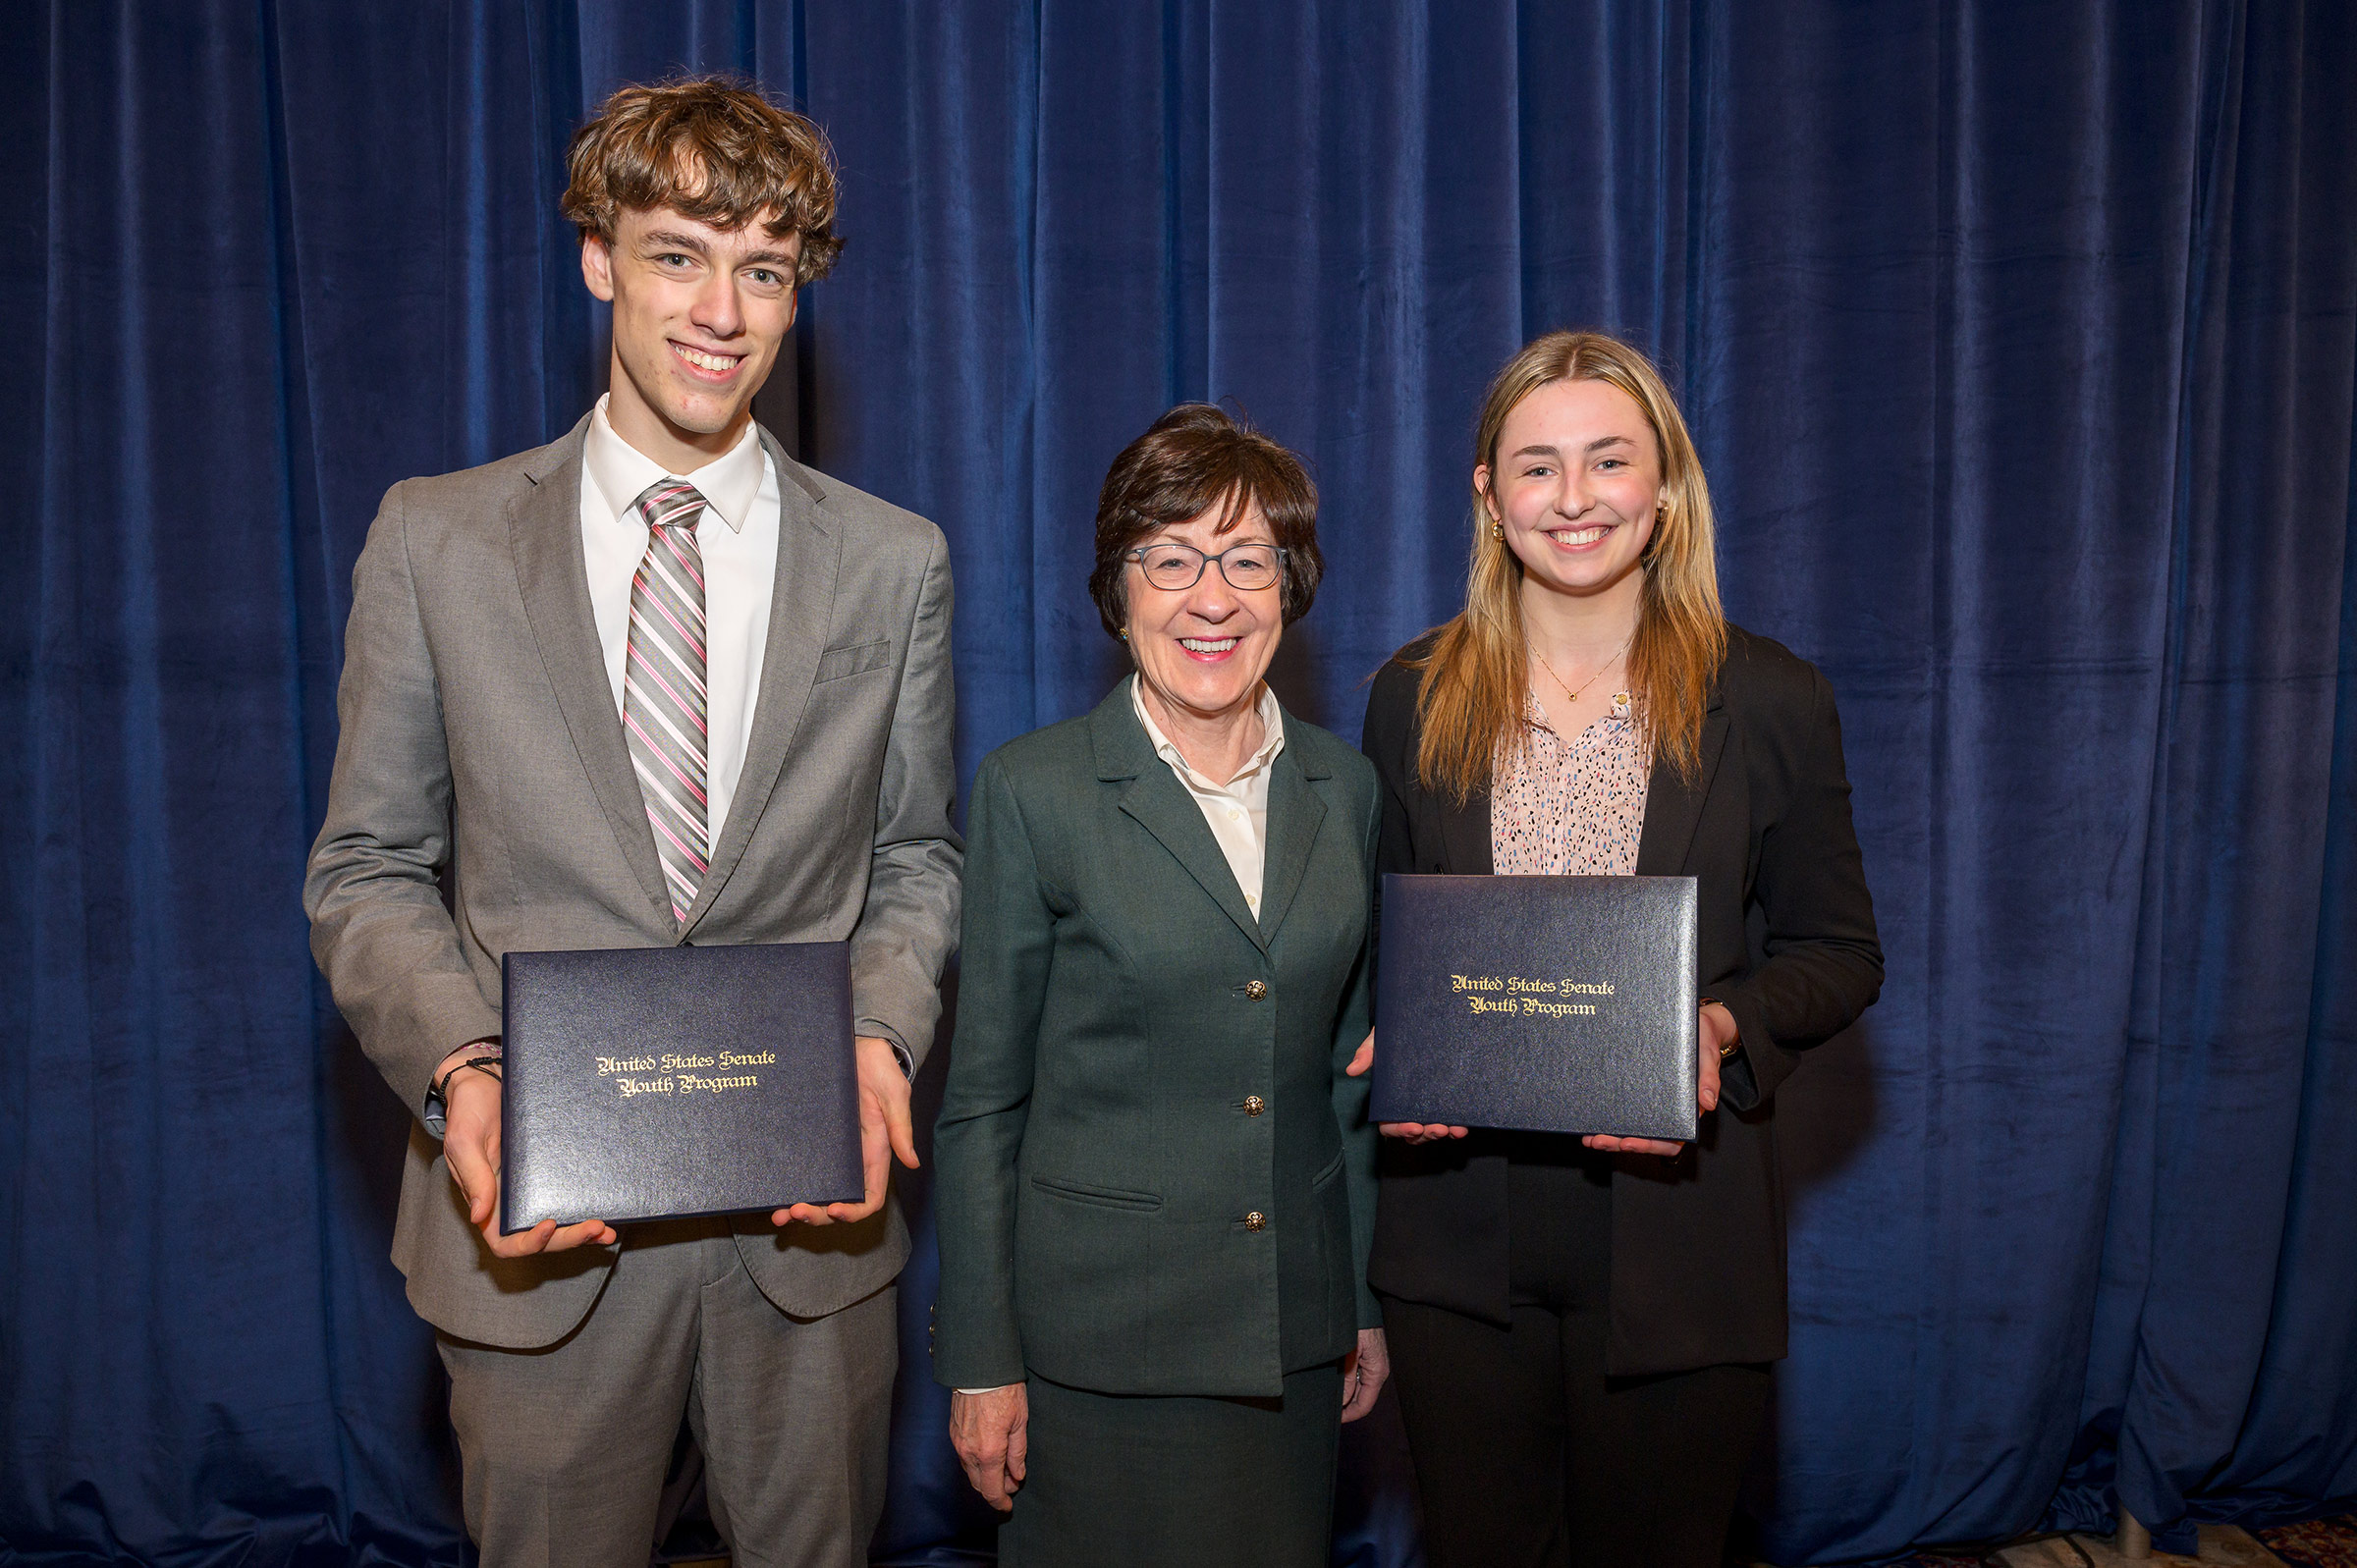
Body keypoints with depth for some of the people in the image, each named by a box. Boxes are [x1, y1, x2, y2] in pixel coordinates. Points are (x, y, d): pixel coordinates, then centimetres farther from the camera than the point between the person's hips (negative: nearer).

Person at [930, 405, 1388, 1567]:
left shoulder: (1342, 786, 4)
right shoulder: (1033, 788, -8)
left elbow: (1348, 1067, 11)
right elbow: (982, 1098, -5)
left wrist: (1370, 1300, 11)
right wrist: (981, 1360, -5)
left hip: (1295, 1327, 4)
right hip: (1101, 1333, -4)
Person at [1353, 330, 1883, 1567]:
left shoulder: (1770, 701, -2)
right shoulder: (1415, 699, 2)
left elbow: (1839, 953, 3)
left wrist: (1722, 1025, -17)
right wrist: (1392, 1042, -10)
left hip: (1675, 1240, -1)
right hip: (1460, 1242, 1)